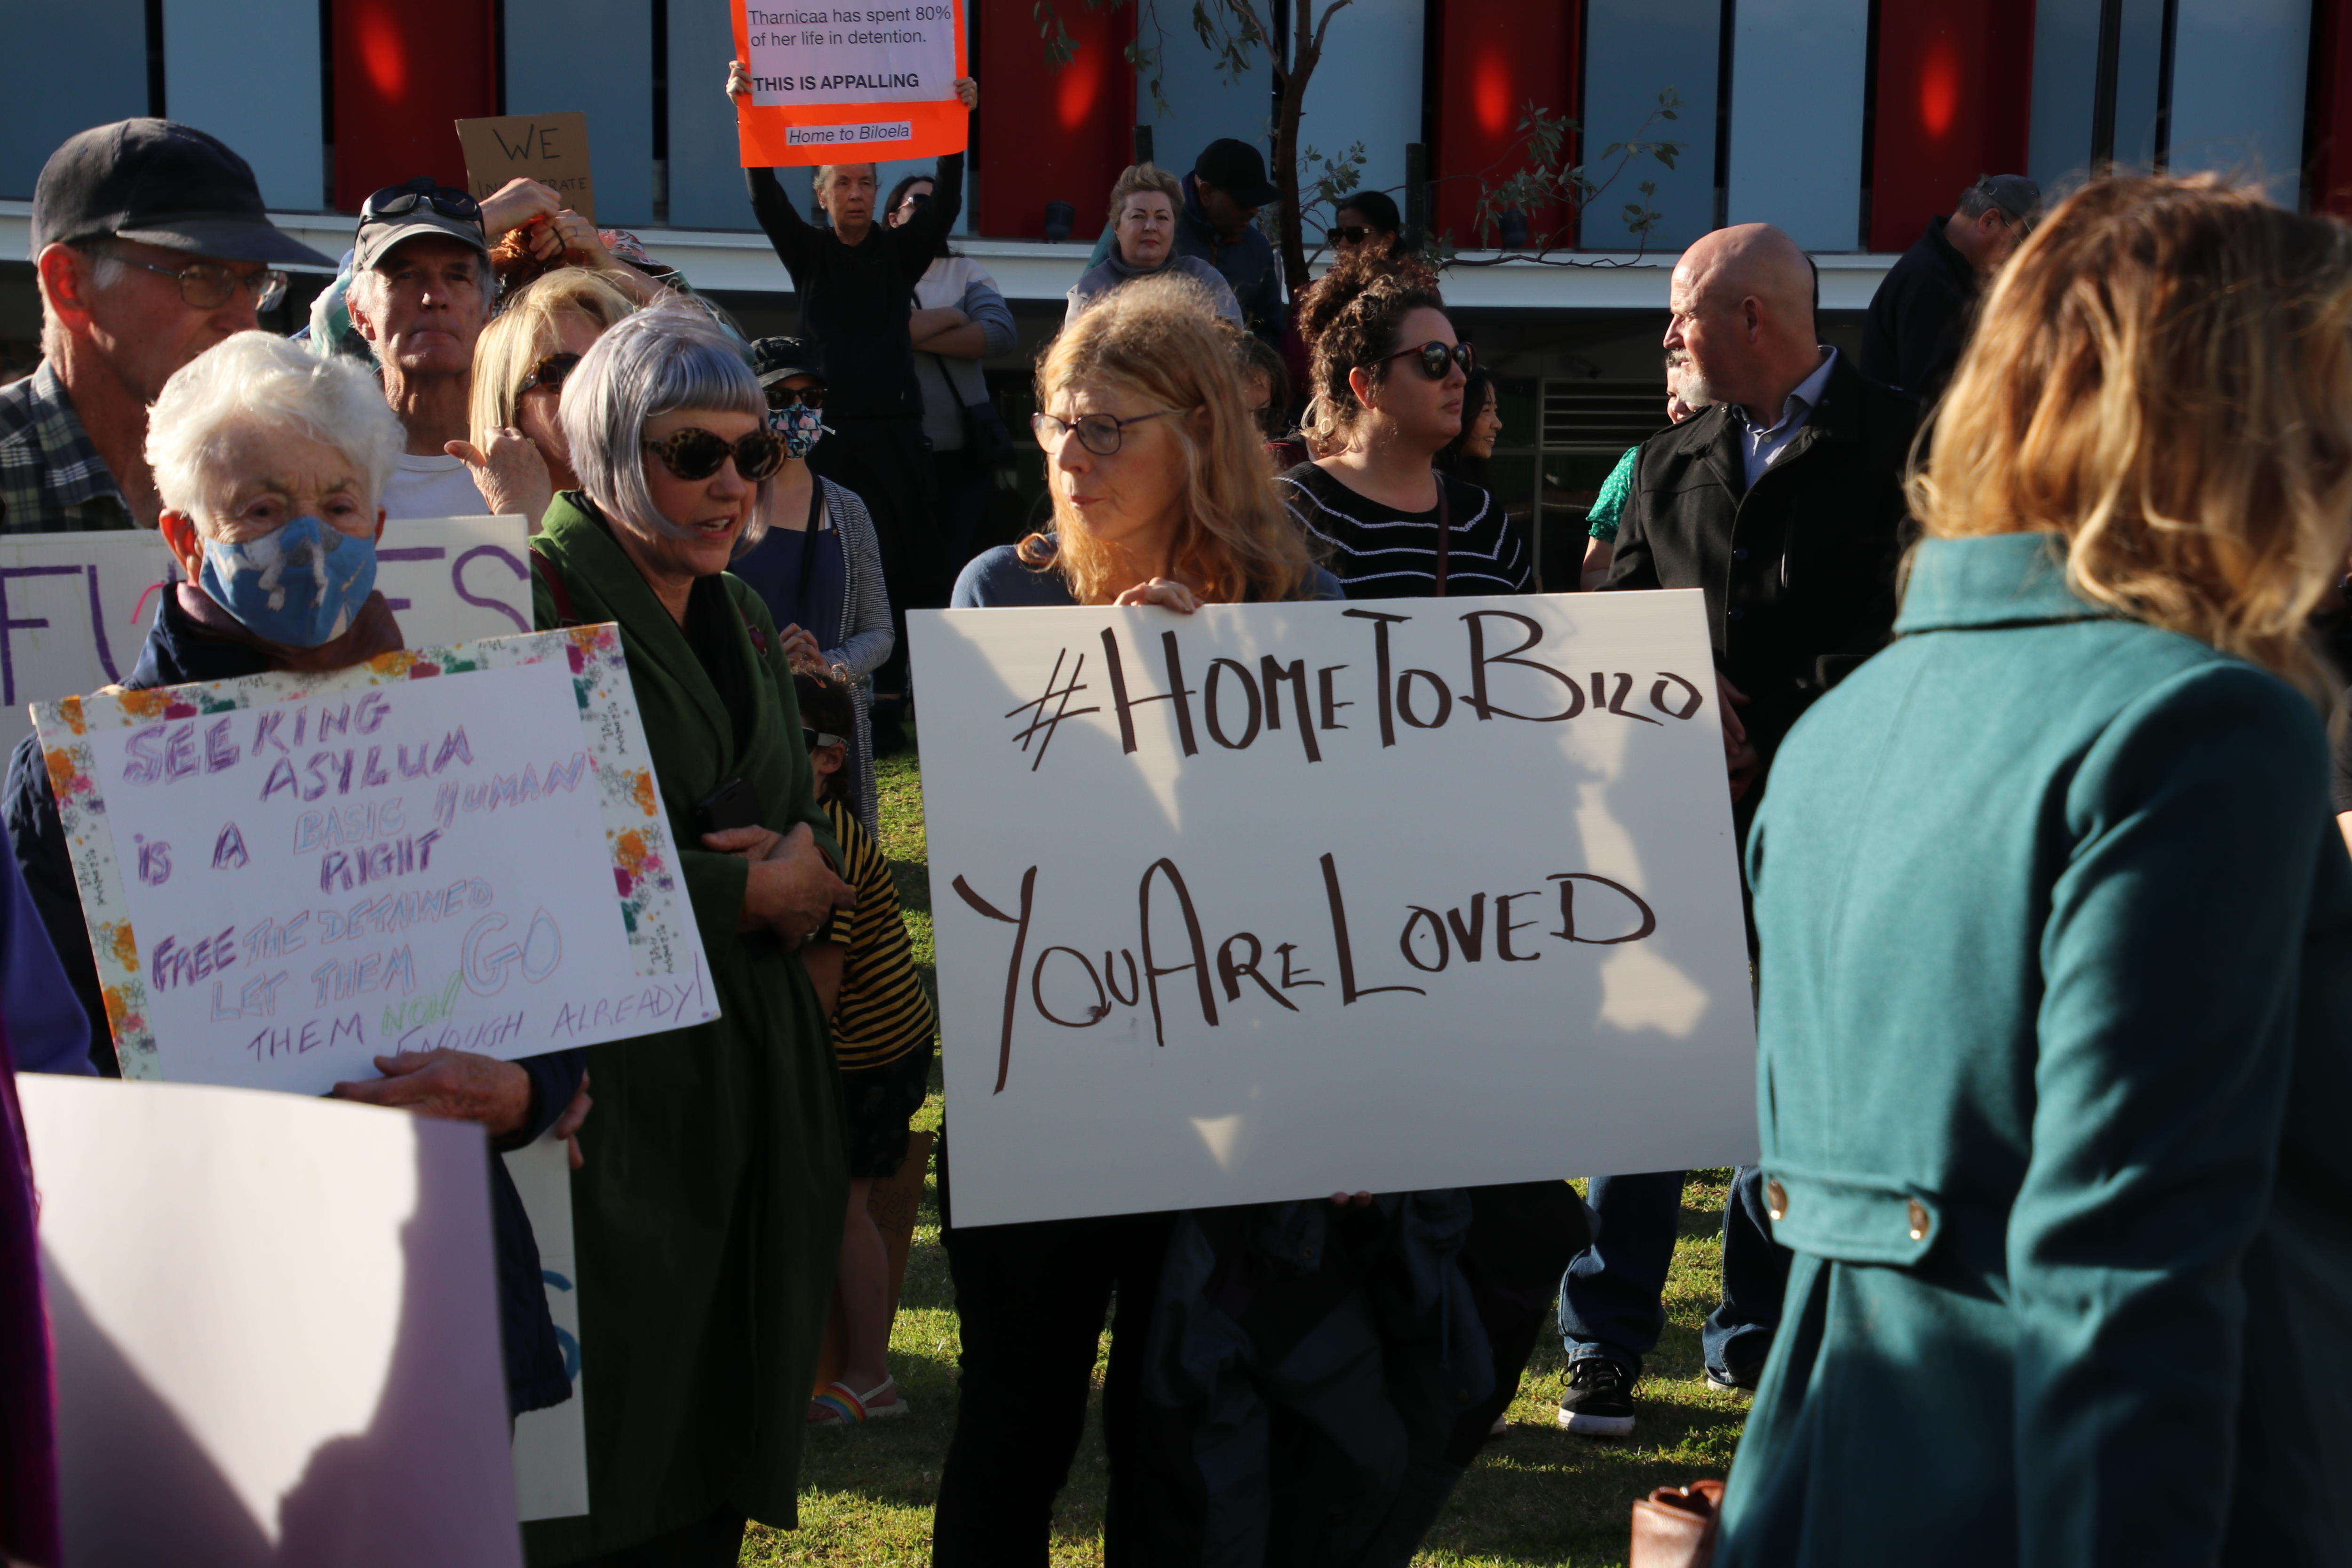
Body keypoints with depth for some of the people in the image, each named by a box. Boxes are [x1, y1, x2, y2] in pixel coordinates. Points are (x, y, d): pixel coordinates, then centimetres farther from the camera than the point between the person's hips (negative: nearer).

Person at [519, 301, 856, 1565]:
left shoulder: (740, 621, 16)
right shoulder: (540, 606, -10)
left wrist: (799, 860, -5)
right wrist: (746, 891, -10)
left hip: (752, 1069, 7)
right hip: (611, 1069, -7)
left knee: (719, 1453, 11)